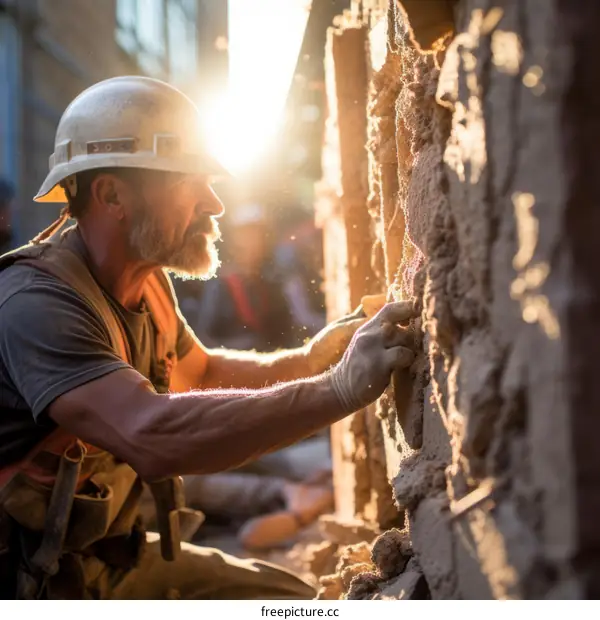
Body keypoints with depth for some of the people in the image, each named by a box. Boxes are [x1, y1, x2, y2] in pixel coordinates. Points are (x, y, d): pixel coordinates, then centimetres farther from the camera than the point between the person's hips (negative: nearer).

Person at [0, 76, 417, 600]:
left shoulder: (147, 282, 4)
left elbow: (201, 370, 21)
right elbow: (153, 435, -39)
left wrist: (307, 360, 3)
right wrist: (339, 389, -39)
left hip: (113, 558, 8)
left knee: (292, 599, 3)